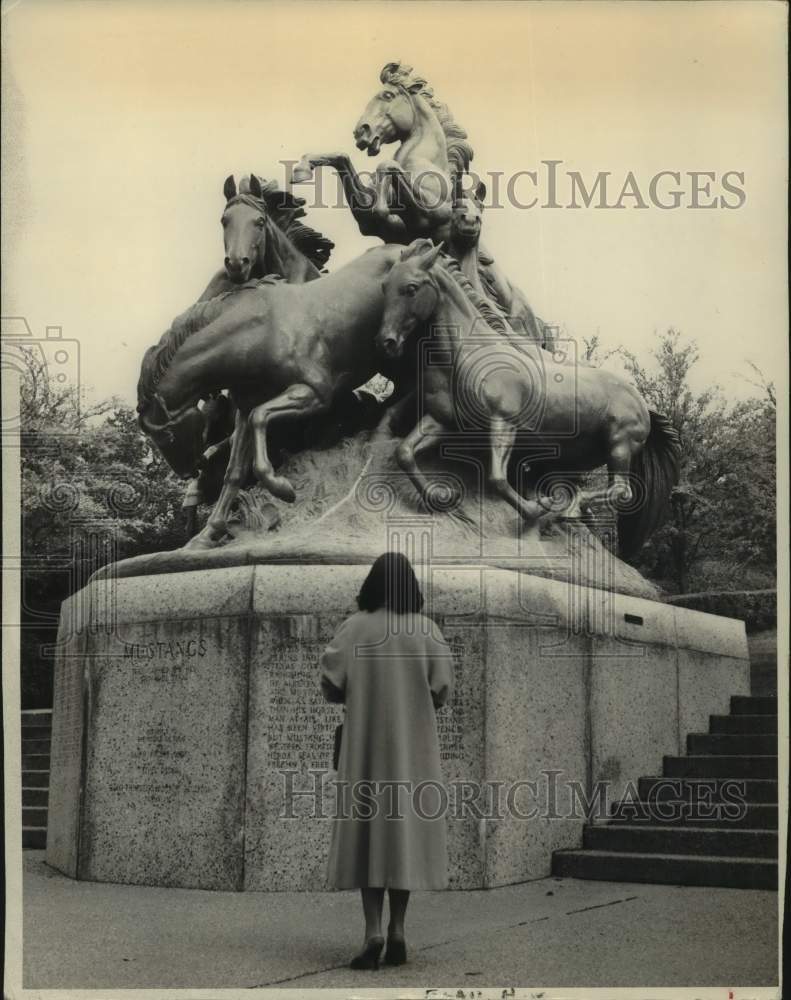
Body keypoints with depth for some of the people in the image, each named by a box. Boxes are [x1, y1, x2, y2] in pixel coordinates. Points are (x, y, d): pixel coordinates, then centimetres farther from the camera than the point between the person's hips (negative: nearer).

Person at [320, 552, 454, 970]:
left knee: (367, 830, 4)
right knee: (406, 829, 9)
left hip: (365, 746, -1)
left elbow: (330, 685, -6)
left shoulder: (353, 629, -7)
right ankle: (397, 930, 8)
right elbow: (442, 689, -5)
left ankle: (373, 931, -9)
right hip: (413, 748, 1)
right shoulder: (426, 630, -5)